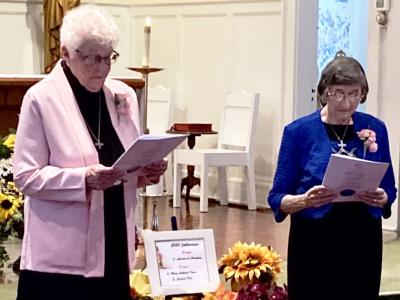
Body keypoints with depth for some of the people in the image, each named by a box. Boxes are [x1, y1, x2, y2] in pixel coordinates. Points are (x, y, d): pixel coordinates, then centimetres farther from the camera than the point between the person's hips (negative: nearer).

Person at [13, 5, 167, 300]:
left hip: (113, 248, 5)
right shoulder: (41, 99, -8)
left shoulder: (124, 96, 9)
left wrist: (147, 172, -5)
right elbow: (26, 176, -10)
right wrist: (85, 179, -24)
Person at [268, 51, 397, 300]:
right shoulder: (299, 131, -5)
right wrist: (304, 200, -23)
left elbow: (389, 189, 11)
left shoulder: (375, 129, 4)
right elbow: (277, 197, -3)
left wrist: (381, 198, -12)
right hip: (314, 243, -2)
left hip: (363, 243, 3)